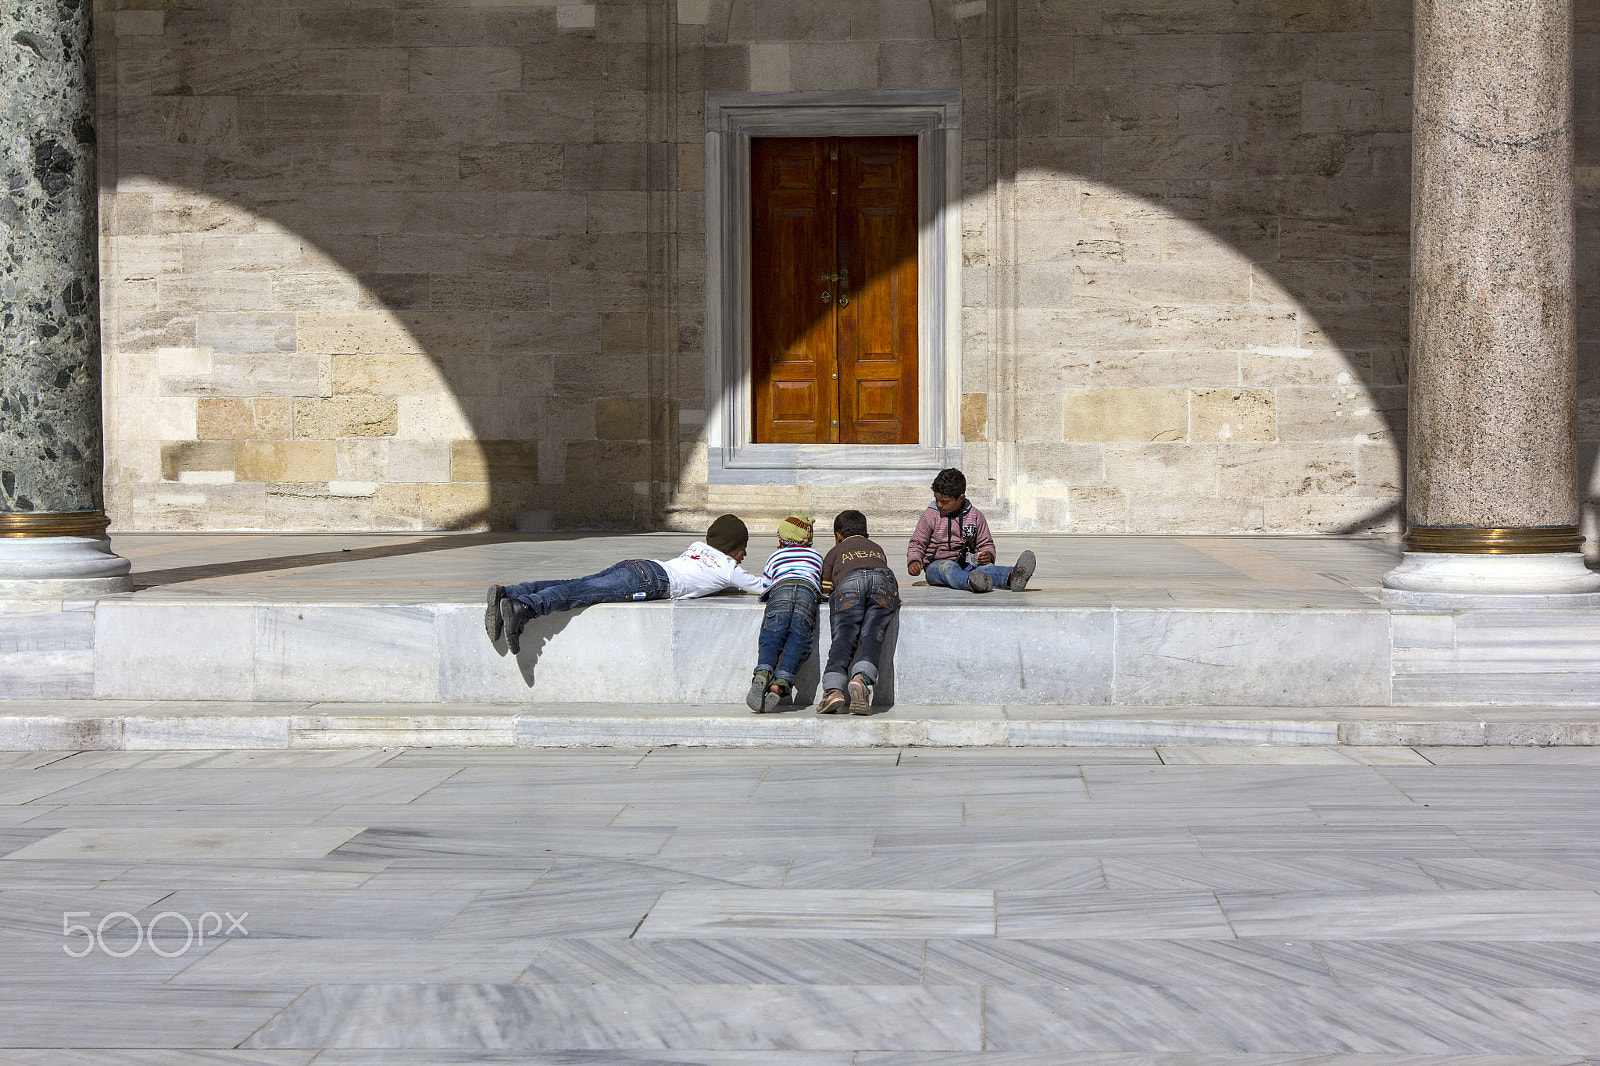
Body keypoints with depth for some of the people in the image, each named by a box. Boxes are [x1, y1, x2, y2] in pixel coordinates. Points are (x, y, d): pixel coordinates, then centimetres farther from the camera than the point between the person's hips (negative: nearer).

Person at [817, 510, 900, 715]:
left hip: (849, 581, -2)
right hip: (883, 579, 2)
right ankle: (862, 679, -39)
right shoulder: (878, 549, 45)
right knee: (872, 636, -11)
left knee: (844, 637, -13)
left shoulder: (836, 551, 36)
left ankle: (833, 688, -34)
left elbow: (826, 588, 33)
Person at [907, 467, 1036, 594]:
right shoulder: (930, 516, 4)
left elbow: (986, 543, 15)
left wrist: (988, 555, -9)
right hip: (936, 565, -2)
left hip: (966, 564, 2)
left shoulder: (975, 516, 8)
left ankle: (1012, 576, -64)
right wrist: (913, 561, -13)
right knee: (949, 567, -40)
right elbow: (917, 544, 9)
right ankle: (970, 582, -75)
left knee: (985, 567, -32)